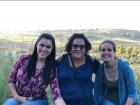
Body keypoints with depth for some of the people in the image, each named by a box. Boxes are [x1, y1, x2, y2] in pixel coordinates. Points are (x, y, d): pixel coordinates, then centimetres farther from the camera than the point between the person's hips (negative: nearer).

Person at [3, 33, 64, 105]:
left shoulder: (52, 68, -6)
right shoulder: (24, 59, -3)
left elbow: (56, 93, -15)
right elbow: (11, 80, 6)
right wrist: (17, 97, -7)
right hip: (17, 99, 2)